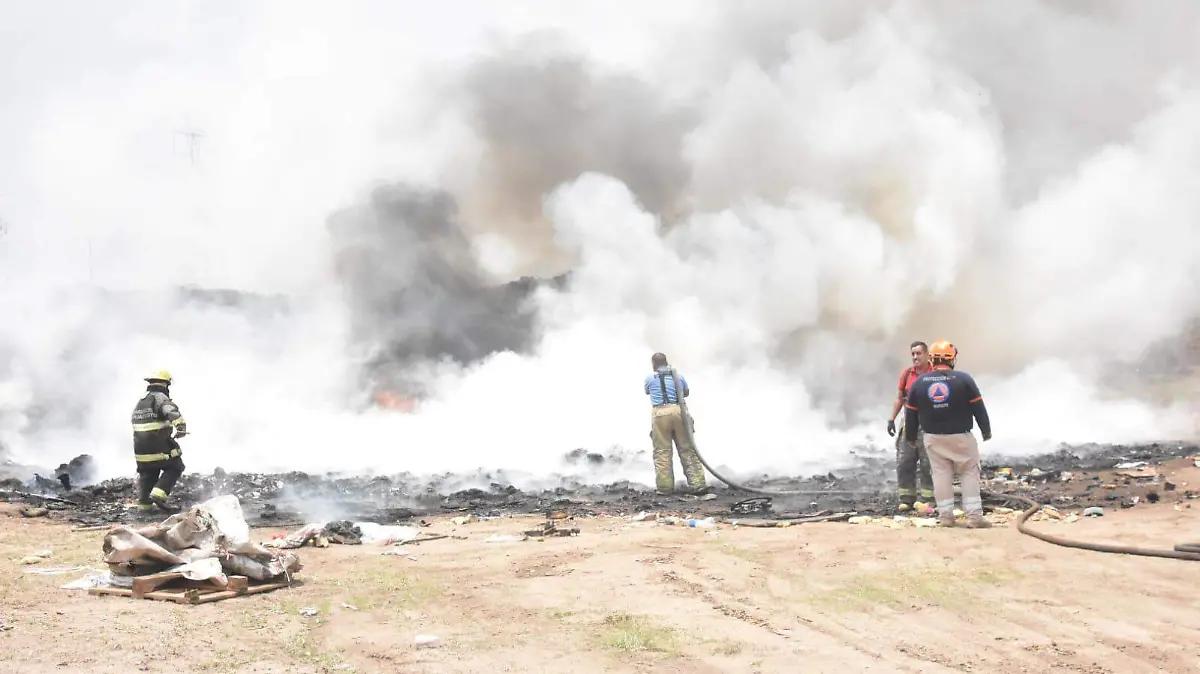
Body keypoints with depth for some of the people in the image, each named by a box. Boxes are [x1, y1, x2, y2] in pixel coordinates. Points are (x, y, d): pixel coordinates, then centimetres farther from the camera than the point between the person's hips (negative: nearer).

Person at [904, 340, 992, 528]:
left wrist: (910, 436, 19)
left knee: (941, 474, 6)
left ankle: (945, 516, 4)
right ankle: (974, 516, -2)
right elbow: (979, 408, -5)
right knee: (969, 473, 5)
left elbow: (910, 413, 5)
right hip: (961, 436, -2)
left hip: (934, 437, 2)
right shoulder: (964, 379, -9)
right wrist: (986, 430, 9)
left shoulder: (918, 383, -2)